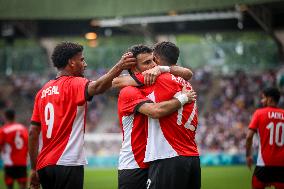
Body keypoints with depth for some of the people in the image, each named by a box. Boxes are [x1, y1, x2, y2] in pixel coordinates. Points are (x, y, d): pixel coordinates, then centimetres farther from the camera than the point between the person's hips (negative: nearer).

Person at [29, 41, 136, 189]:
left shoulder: (43, 91, 15)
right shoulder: (74, 84, -5)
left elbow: (33, 133, 14)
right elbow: (96, 87, -30)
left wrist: (34, 169, 17)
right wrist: (119, 67, -35)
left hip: (44, 165, 8)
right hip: (67, 164, -8)